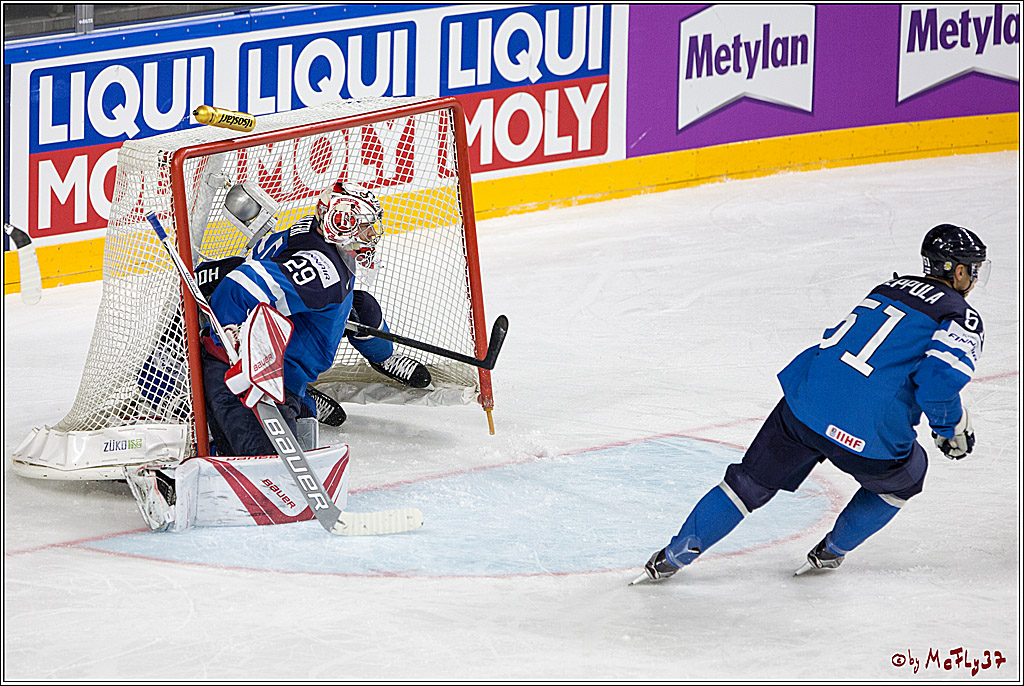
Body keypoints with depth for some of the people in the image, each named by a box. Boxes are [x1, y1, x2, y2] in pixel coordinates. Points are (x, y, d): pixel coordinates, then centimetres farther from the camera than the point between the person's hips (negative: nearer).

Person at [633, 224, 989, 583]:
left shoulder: (889, 288, 23)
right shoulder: (963, 318, 0)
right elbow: (939, 378, -16)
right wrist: (953, 428, 1)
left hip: (804, 402, 5)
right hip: (865, 436, -5)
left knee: (751, 482, 20)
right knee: (904, 476, 28)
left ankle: (673, 557, 20)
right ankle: (830, 553, 30)